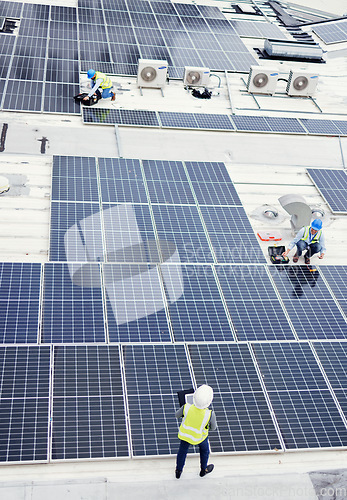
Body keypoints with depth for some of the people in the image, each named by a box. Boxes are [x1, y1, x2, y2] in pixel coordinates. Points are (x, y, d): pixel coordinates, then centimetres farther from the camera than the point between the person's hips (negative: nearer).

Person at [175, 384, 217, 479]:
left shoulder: (186, 408, -34)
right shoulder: (210, 414, -37)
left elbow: (177, 415, -11)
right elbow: (213, 428, -16)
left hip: (185, 432, 1)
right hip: (199, 436, -1)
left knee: (183, 450, 28)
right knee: (204, 449, 30)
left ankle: (178, 471, 49)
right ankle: (203, 470, 53)